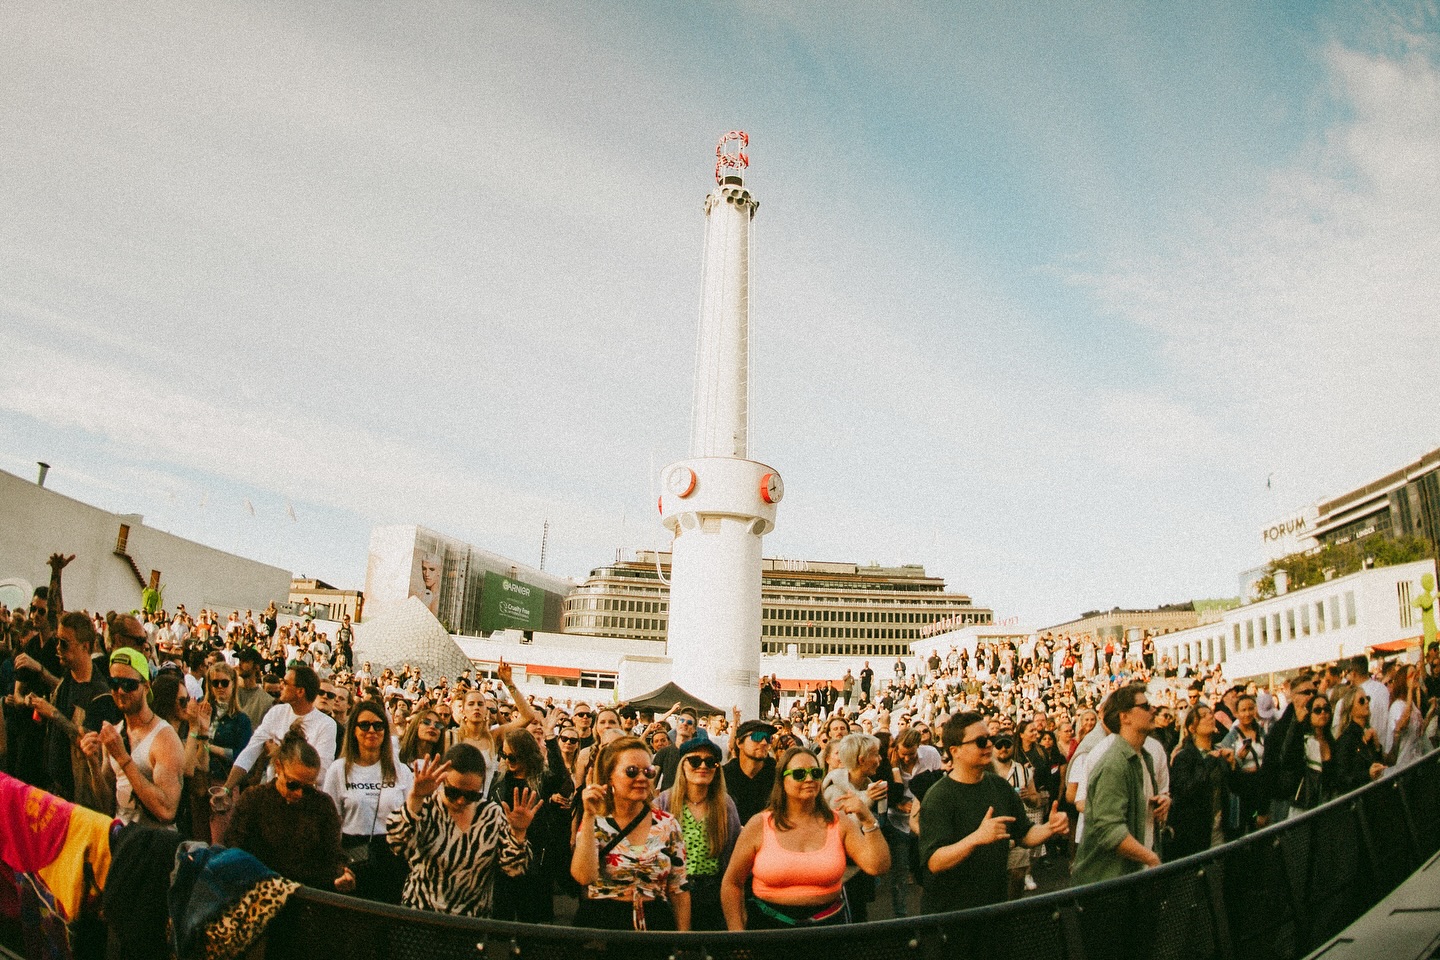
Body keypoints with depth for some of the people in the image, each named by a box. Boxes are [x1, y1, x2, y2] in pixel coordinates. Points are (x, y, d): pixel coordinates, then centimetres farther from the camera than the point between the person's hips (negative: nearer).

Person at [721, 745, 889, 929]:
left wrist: (868, 820, -17)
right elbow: (732, 884, 5)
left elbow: (877, 867, -8)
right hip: (769, 927, -1)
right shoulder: (759, 825, -2)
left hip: (829, 925, 1)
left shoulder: (840, 824, 1)